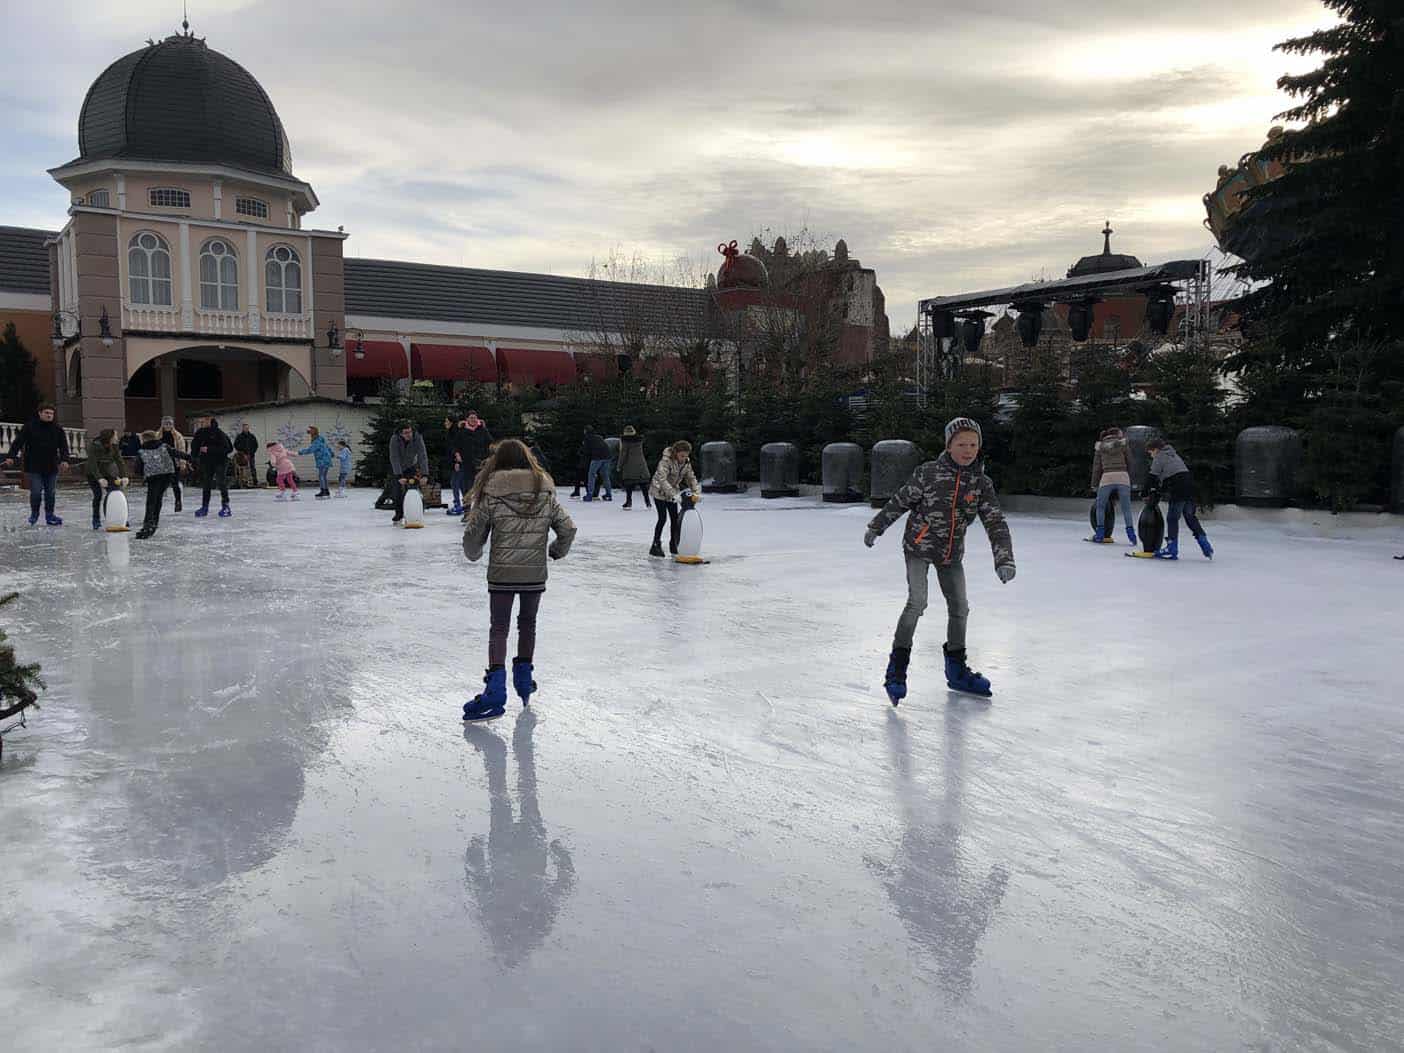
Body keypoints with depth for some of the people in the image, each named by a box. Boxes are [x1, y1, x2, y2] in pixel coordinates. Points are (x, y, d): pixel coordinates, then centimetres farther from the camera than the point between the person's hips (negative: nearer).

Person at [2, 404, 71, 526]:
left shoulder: (58, 428, 4)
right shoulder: (29, 427, -3)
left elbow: (63, 446, 2)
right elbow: (18, 442, -6)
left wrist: (64, 460, -12)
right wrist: (11, 456, -16)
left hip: (52, 467, 2)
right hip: (34, 467, -2)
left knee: (50, 493, 7)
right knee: (36, 492, -5)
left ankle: (49, 515, 19)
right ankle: (34, 514, 16)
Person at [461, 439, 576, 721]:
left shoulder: (490, 495, -8)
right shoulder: (546, 493, 0)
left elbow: (473, 535, -2)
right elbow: (568, 529, 3)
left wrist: (474, 554, 20)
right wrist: (557, 550, 23)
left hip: (501, 574, -2)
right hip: (535, 573, 2)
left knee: (499, 628, 5)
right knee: (528, 624, 20)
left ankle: (496, 686, -6)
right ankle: (524, 677, 28)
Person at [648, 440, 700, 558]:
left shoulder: (686, 463, -7)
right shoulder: (666, 460, -29)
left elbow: (691, 478, -3)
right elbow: (662, 479, -37)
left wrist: (696, 492, -20)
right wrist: (674, 494, -45)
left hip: (673, 492, 6)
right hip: (660, 491, -6)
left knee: (675, 518, 5)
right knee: (663, 518, -13)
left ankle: (673, 545, 18)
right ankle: (656, 546, -5)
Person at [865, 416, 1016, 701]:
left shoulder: (982, 483, -5)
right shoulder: (928, 472, -13)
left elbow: (996, 523, -9)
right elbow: (900, 501, -2)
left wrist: (1004, 559, -21)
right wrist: (875, 527, 5)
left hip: (951, 554, 5)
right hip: (919, 547, -4)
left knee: (960, 608, 8)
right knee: (917, 602, -19)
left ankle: (956, 669, 26)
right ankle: (897, 669, -10)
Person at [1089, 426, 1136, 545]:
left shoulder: (1100, 447, 14)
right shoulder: (1123, 444, 11)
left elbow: (1097, 467, 14)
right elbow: (1129, 464, 11)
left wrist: (1094, 485, 19)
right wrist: (1129, 479, 21)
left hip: (1107, 478, 0)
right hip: (1123, 477, 0)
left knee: (1100, 506, 15)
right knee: (1126, 507, 9)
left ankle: (1100, 534, 12)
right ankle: (1130, 531, 1)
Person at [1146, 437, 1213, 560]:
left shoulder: (1159, 458, 3)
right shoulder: (1174, 455, 29)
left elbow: (1154, 478, -2)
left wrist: (1151, 494, 7)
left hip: (1178, 490, -8)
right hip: (1189, 485, 8)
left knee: (1172, 518, -2)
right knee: (1190, 517, 15)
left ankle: (1172, 549, -5)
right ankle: (1205, 545, 11)